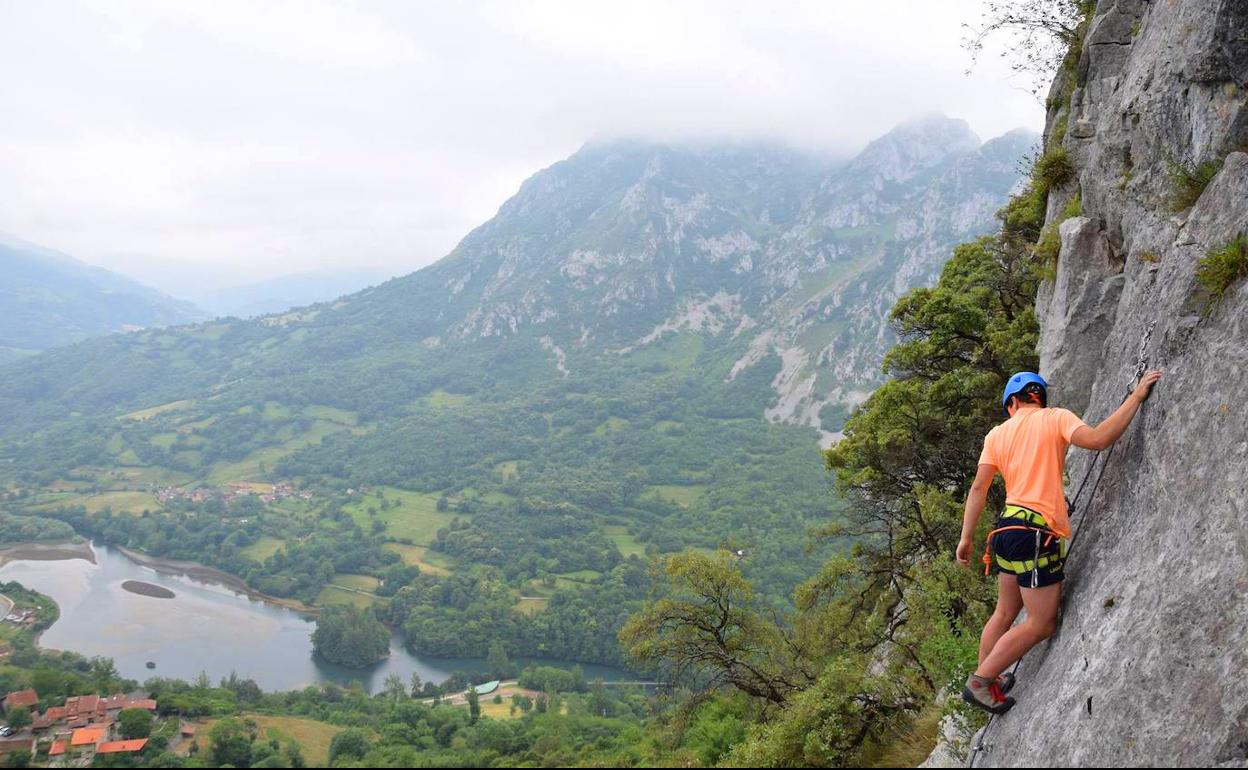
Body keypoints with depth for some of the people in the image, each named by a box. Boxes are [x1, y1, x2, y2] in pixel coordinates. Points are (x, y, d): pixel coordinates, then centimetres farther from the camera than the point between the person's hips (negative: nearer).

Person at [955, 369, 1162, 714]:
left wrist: (966, 538, 9)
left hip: (1008, 528, 7)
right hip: (1037, 533, -7)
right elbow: (1097, 439, -19)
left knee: (1006, 612, 20)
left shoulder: (997, 433, 12)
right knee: (1042, 623, 1)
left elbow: (979, 487, 7)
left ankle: (986, 680, 25)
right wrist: (1136, 396, -11)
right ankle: (980, 681, 2)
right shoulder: (1056, 417, 0)